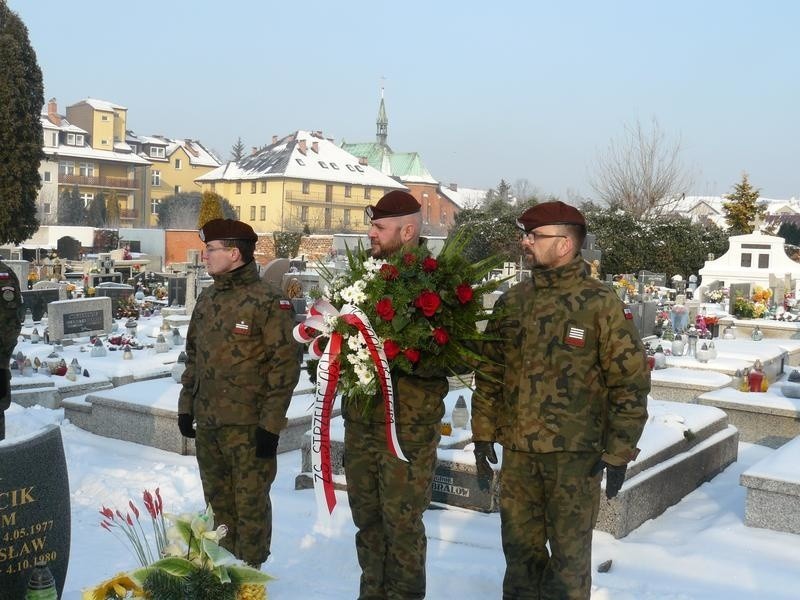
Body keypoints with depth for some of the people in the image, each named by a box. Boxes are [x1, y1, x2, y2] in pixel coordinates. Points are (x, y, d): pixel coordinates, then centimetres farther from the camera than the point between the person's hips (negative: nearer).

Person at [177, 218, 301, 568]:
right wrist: (186, 405, 16)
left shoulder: (267, 301, -13)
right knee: (218, 502, 18)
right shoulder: (207, 299, 11)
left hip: (248, 426, -7)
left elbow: (285, 365, -14)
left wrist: (270, 423, -17)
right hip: (207, 423, 7)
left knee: (250, 504, 4)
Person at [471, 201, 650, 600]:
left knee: (569, 554, 8)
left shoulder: (600, 304, -8)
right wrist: (483, 435, 9)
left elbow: (630, 381, -8)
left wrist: (618, 453, -10)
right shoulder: (511, 302, 6)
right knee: (520, 547, 16)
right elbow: (489, 375, 12)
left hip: (575, 454, -4)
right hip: (517, 451, 5)